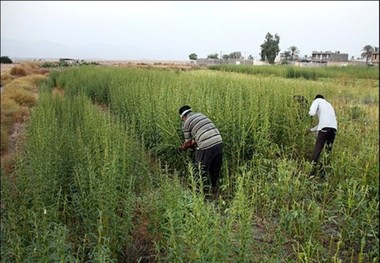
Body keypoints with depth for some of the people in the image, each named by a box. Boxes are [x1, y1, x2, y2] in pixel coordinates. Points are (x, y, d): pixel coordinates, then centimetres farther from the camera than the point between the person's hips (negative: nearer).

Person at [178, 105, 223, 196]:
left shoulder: (186, 123, 4)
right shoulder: (200, 115, 23)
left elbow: (188, 142, 11)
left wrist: (183, 148, 31)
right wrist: (192, 143, 33)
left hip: (207, 147, -7)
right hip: (219, 142, 7)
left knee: (202, 171, 10)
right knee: (215, 170, 21)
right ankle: (215, 193, 33)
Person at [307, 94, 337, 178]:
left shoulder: (317, 100, 15)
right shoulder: (328, 104, 35)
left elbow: (312, 113, -4)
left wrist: (310, 113, 20)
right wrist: (312, 129, 42)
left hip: (325, 128, -6)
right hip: (334, 128, 6)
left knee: (317, 149, -4)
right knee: (328, 150, 12)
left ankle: (313, 171, -6)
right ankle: (323, 171, 10)